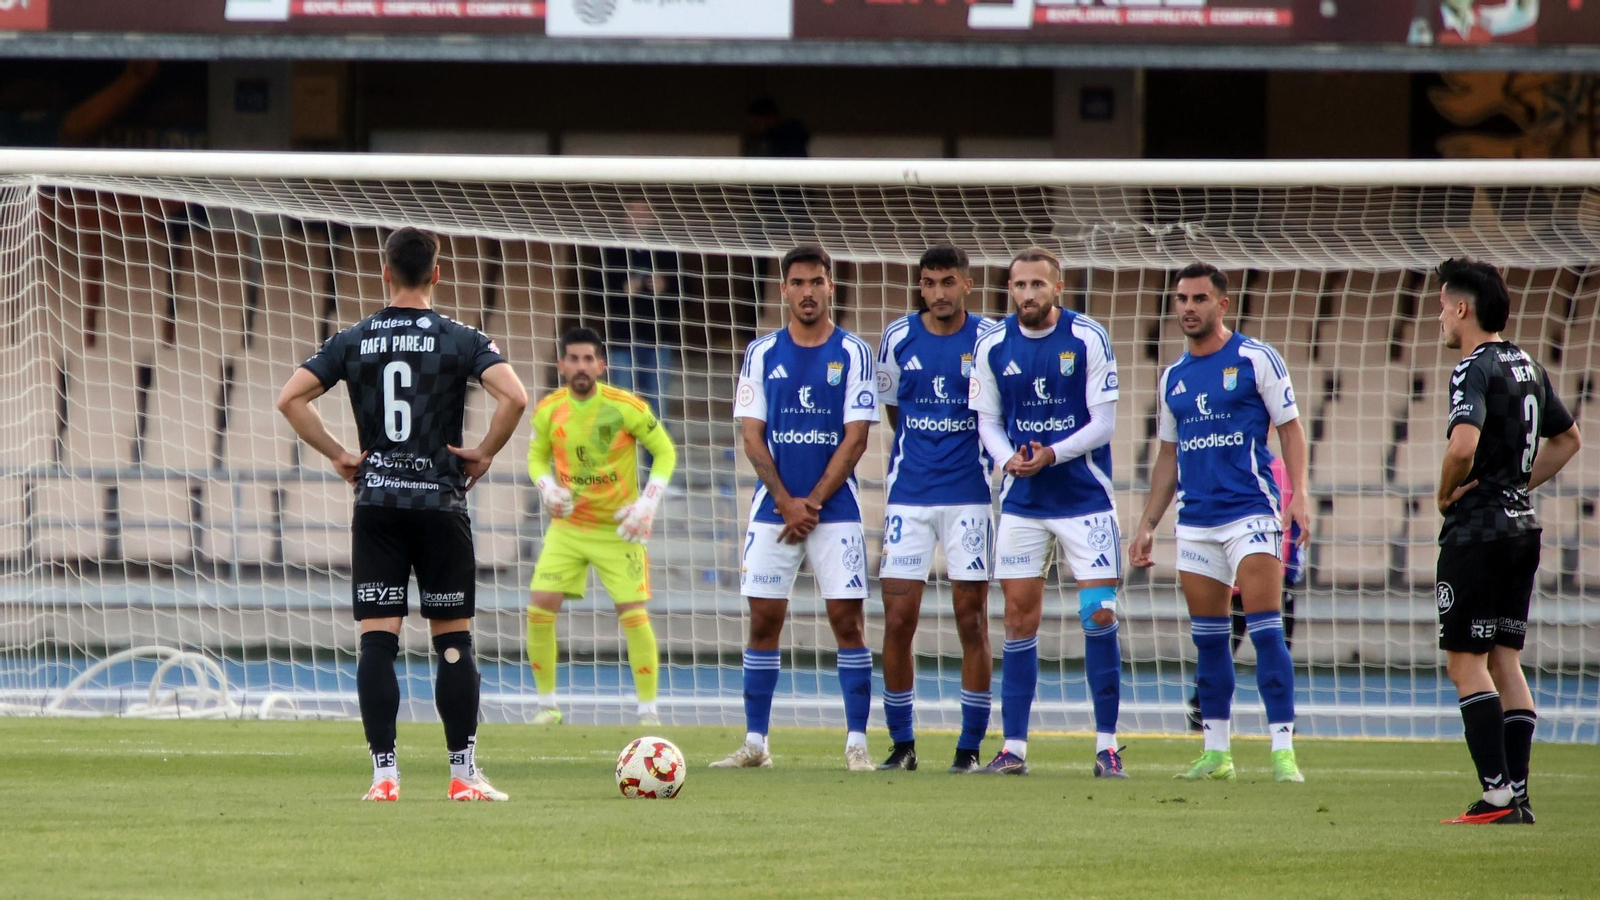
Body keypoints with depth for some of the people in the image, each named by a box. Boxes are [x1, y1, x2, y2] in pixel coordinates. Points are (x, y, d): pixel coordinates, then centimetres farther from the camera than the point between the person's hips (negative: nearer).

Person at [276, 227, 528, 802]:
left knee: (377, 641, 0)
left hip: (375, 503, 2)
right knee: (454, 640, 4)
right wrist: (485, 452, -2)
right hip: (441, 503, -1)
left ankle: (384, 774, -6)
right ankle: (464, 774, 3)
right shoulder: (461, 340, -2)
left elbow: (290, 399, -1)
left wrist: (337, 455, 6)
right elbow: (514, 397, -17)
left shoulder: (353, 341, 5)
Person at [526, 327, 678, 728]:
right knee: (539, 610, -9)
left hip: (618, 528, -3)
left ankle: (649, 710, 3)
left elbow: (665, 452, -4)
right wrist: (547, 487, -11)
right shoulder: (549, 410, -5)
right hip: (567, 527, 3)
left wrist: (648, 504, -14)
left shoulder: (627, 408, -14)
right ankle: (548, 706, 7)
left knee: (634, 615, -11)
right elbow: (537, 456, 10)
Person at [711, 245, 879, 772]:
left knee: (847, 619, -5)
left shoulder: (853, 353, 1)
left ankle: (856, 742, -2)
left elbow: (855, 437, -3)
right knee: (764, 620, 1)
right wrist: (787, 503, -8)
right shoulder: (762, 353, 6)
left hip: (835, 506, -2)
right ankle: (754, 743, 5)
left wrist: (814, 501, -10)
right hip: (774, 506, 2)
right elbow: (752, 436, 2)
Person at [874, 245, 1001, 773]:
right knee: (897, 621, -3)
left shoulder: (990, 340, -2)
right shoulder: (897, 339, 3)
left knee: (972, 622, -2)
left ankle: (971, 746, 5)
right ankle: (901, 744, 8)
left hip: (969, 496, -2)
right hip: (908, 494, 2)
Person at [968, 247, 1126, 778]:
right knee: (1020, 619, 1)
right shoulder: (993, 346, 1)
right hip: (1022, 501, 3)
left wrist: (1053, 454, -22)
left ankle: (1107, 744, 0)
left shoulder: (1088, 339, -8)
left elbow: (1103, 422, -8)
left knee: (1098, 615, -8)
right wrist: (1008, 457, -14)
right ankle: (1013, 748, 5)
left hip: (1085, 497, -3)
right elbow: (987, 420, 7)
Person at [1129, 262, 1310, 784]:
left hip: (1251, 511, -6)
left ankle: (1283, 751, -12)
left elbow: (1290, 428, -1)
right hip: (1195, 520, 6)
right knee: (1207, 639, 6)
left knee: (1265, 629, -11)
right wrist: (1148, 524, 17)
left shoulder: (1255, 360, -1)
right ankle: (1216, 752, 12)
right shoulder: (1174, 378, 15)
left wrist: (1298, 496, -13)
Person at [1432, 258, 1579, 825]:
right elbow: (1567, 440, 26)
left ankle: (1498, 795, -13)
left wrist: (1445, 495, -11)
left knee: (1465, 661, -5)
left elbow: (1463, 444, -30)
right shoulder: (1529, 369, 13)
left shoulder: (1474, 371, -14)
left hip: (1476, 530, -8)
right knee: (1505, 660, 11)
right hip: (1521, 528, 8)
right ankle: (1518, 797, 7)